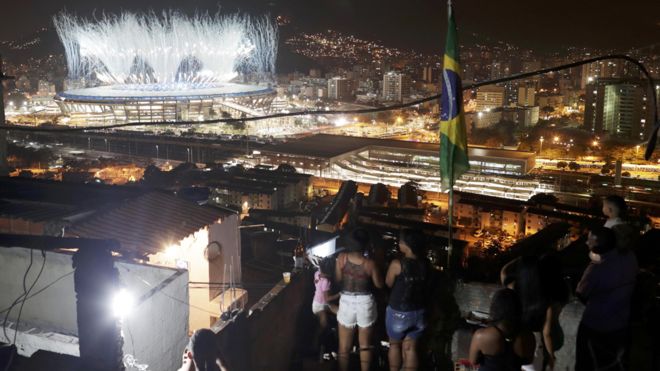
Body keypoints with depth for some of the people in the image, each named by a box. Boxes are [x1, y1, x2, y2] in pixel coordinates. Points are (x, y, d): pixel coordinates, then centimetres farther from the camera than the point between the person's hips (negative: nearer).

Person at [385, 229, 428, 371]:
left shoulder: (397, 264, -20)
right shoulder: (424, 264, -6)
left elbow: (388, 283, -5)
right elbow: (424, 284, 7)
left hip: (398, 313, -3)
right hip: (418, 312, 4)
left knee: (395, 344, 18)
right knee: (410, 348, 12)